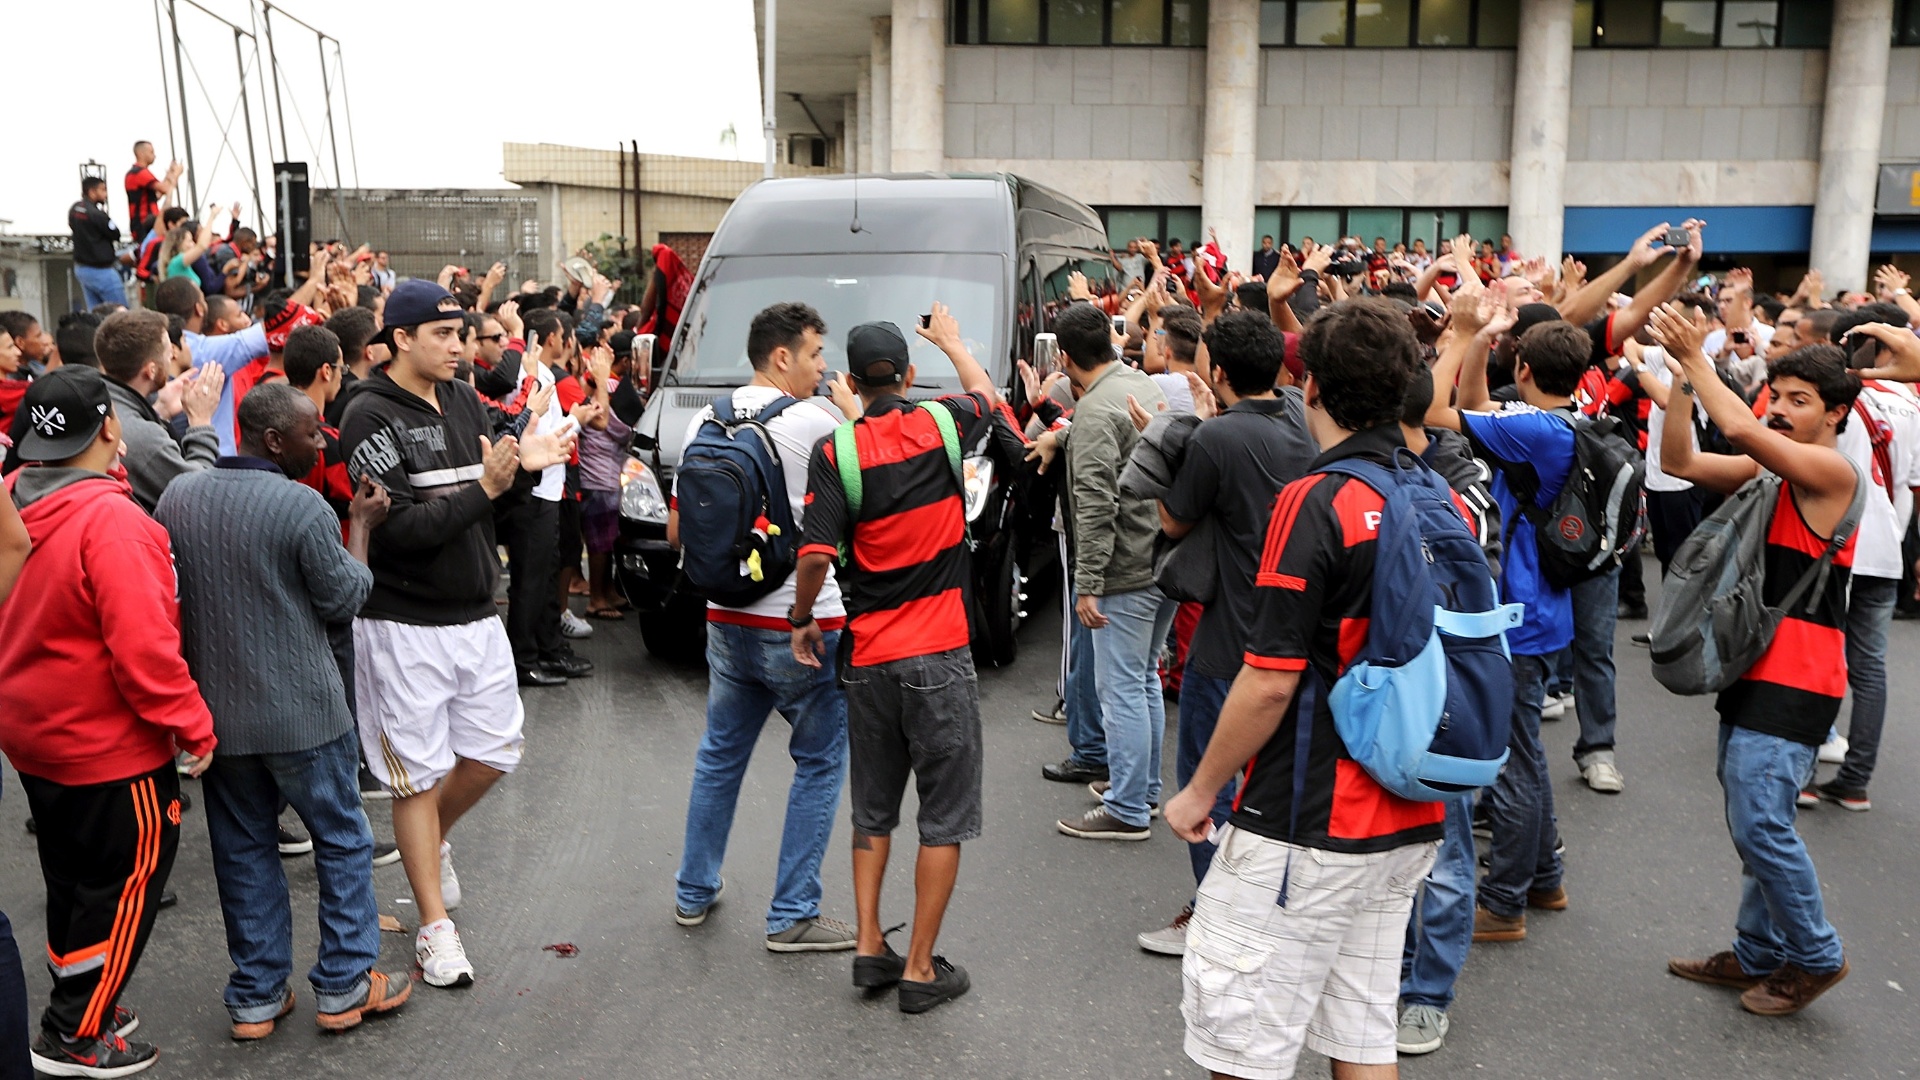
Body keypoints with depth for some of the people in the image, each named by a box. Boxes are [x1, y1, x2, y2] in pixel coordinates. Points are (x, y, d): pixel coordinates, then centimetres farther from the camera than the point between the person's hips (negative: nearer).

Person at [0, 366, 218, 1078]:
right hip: (110, 748, -8)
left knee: (72, 879, 23)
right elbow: (144, 647, -28)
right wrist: (194, 726, -18)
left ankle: (81, 1006, 39)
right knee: (124, 887, 9)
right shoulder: (111, 519, -27)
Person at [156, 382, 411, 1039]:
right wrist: (362, 524, 2)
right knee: (342, 841, 11)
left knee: (244, 850, 16)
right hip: (302, 713, -5)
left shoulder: (176, 500, 1)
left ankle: (256, 997, 24)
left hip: (214, 713, 6)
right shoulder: (302, 507, -18)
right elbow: (345, 600, -9)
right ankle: (345, 986, 18)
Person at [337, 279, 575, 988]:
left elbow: (496, 499, 13)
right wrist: (482, 489, -25)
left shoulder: (463, 400, 9)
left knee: (496, 751, 14)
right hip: (406, 625, -6)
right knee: (420, 776, 5)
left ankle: (431, 843, 42)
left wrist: (526, 468, -6)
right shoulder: (371, 416, -13)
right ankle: (435, 927, 18)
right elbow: (399, 528, -22)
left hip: (476, 615, 7)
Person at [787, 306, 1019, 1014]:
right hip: (939, 657, -1)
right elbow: (985, 393, 22)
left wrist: (802, 621, 3)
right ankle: (920, 968, 10)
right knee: (945, 818, 6)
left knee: (873, 811, 18)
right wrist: (950, 339, 39)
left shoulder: (835, 451, -6)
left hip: (866, 657, 2)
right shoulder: (943, 425, -2)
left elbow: (816, 555, -15)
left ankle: (869, 947, 22)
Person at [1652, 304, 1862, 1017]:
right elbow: (1679, 461, 4)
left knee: (1760, 821, -9)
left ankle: (1816, 954, 12)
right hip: (1754, 666, 8)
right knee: (1752, 820, 14)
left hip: (1797, 678, -8)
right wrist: (1683, 374, -4)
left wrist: (1697, 355, -17)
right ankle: (1758, 953, 27)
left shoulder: (1832, 471, -13)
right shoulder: (1767, 471, 11)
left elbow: (1742, 431, -26)